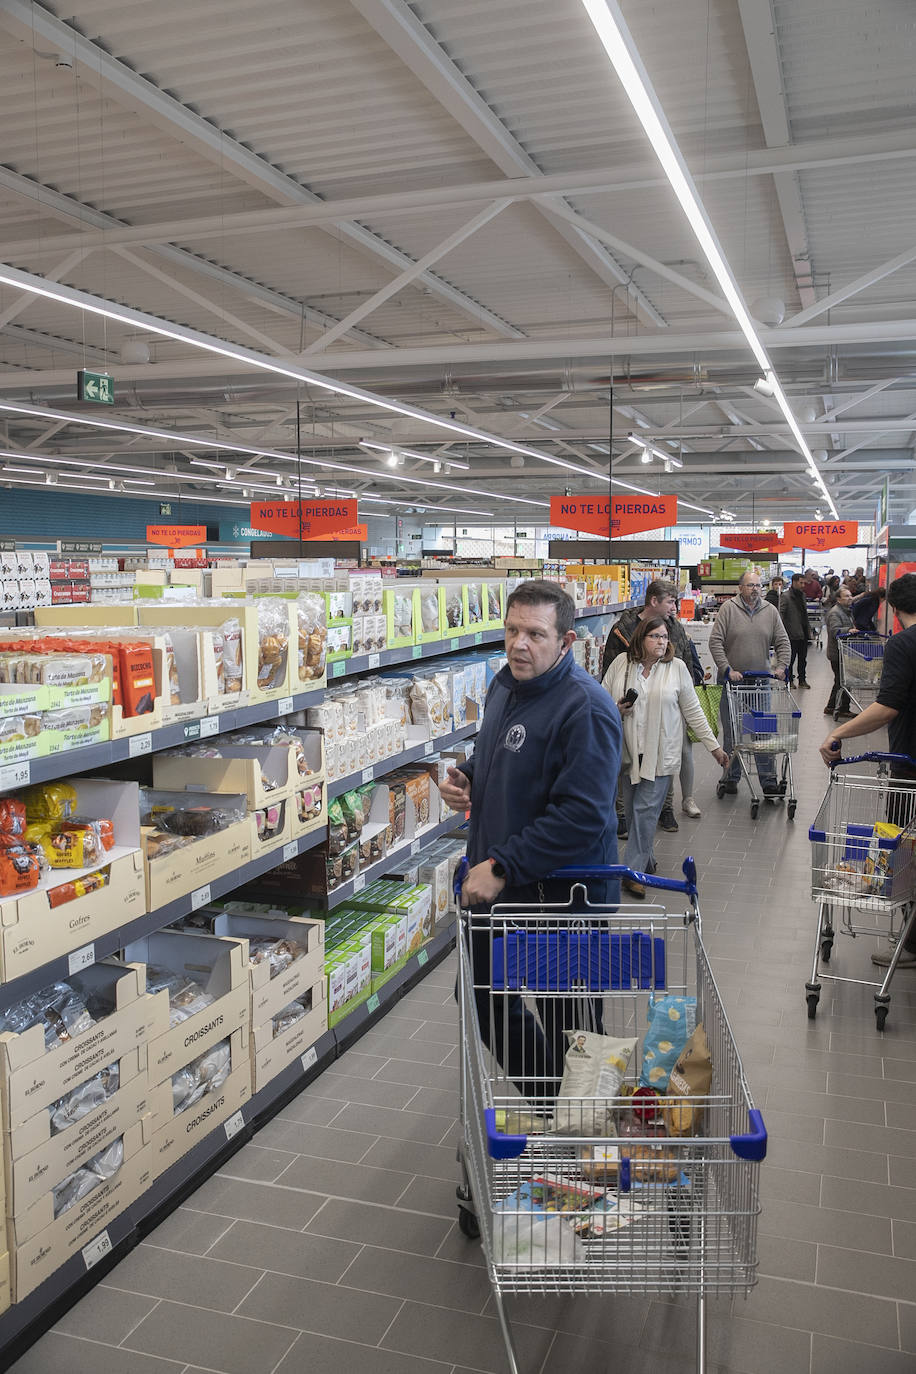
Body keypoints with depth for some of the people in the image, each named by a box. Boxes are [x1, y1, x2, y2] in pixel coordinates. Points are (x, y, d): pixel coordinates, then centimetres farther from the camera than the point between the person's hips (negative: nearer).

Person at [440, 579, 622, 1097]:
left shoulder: (586, 708, -23)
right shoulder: (506, 684, 6)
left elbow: (581, 816, -29)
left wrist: (503, 867, -27)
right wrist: (466, 779, 3)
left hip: (561, 895, -9)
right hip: (495, 885, 9)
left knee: (564, 1023, 8)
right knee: (486, 999, 23)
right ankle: (543, 1100, 44)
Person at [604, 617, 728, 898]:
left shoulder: (676, 667, 0)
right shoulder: (621, 663, 1)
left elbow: (692, 709, 5)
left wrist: (714, 746, 5)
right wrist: (615, 710, -11)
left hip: (660, 753, -2)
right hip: (628, 750, 2)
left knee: (646, 810, -7)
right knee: (632, 809, 9)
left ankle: (633, 871, -4)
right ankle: (645, 860, 26)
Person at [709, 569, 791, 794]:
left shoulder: (770, 611, 6)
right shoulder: (728, 609, -4)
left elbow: (783, 643, 10)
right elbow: (715, 642, -9)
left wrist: (781, 667, -5)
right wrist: (727, 669, -16)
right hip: (732, 680, -2)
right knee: (731, 732, 6)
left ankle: (768, 780, 5)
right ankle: (731, 777, 18)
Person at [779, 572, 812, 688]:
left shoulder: (802, 595, 14)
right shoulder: (785, 596, -10)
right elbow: (781, 614, -14)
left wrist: (808, 629, 17)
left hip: (803, 633, 7)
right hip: (792, 634, -7)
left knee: (803, 658, 12)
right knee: (791, 658, 1)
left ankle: (802, 680, 21)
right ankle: (789, 680, 12)